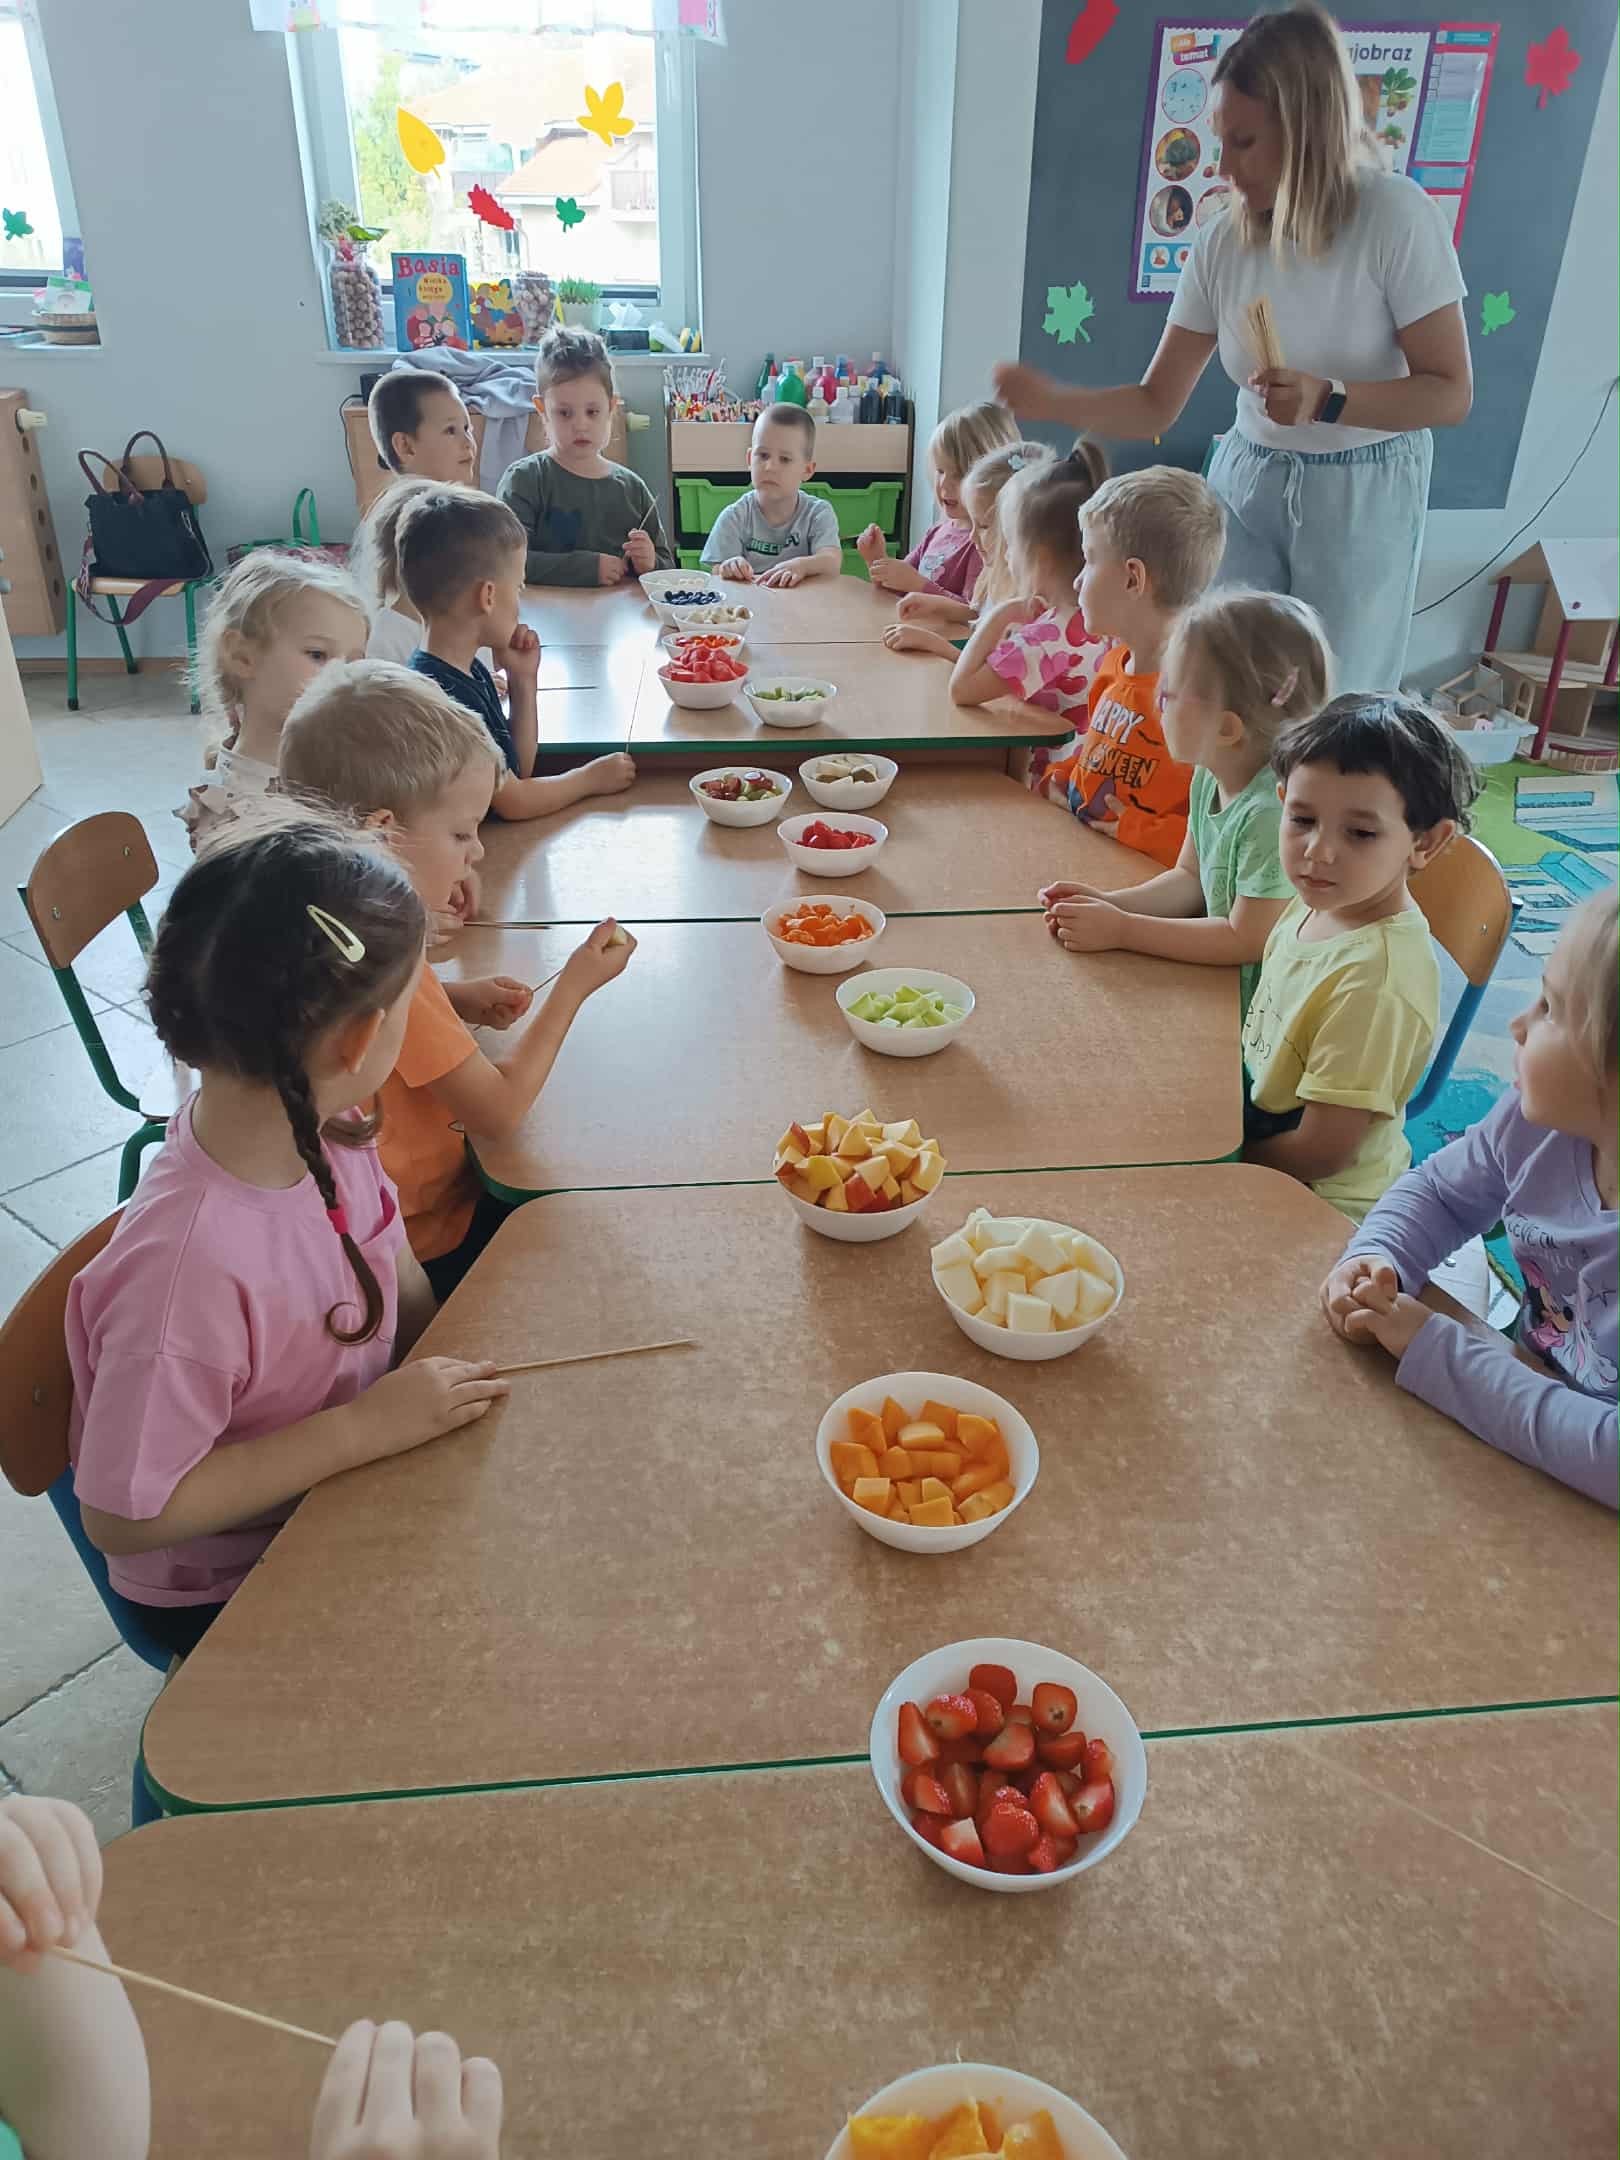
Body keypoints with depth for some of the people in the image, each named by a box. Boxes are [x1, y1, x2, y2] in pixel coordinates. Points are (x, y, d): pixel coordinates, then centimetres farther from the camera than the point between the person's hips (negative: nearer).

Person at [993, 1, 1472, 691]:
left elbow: (1451, 394, -12)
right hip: (1245, 484, 3)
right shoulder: (1222, 242, -3)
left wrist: (1327, 399, -28)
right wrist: (1050, 401, -16)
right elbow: (1156, 407, 0)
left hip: (1361, 501, -3)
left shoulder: (1395, 217, -13)